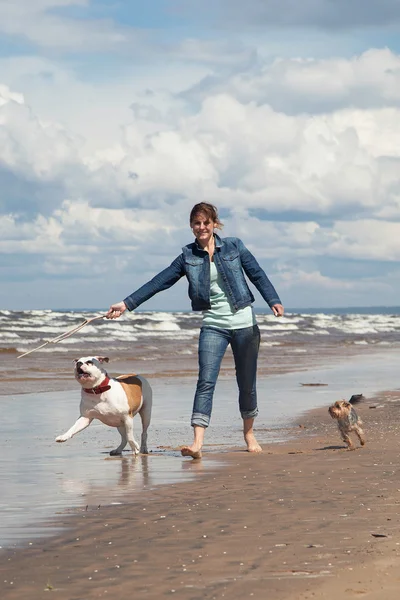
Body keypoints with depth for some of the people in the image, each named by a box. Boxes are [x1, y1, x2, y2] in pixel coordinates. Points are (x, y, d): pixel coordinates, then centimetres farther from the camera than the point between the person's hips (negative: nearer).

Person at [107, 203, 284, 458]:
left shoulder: (234, 246, 2)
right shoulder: (188, 257, 4)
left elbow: (257, 275, 1)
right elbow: (159, 282, 1)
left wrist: (274, 301, -14)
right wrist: (127, 304, -5)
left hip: (244, 323, 0)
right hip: (213, 325, 0)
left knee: (247, 383, 8)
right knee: (206, 382, -13)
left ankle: (249, 433, 30)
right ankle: (198, 443, -22)